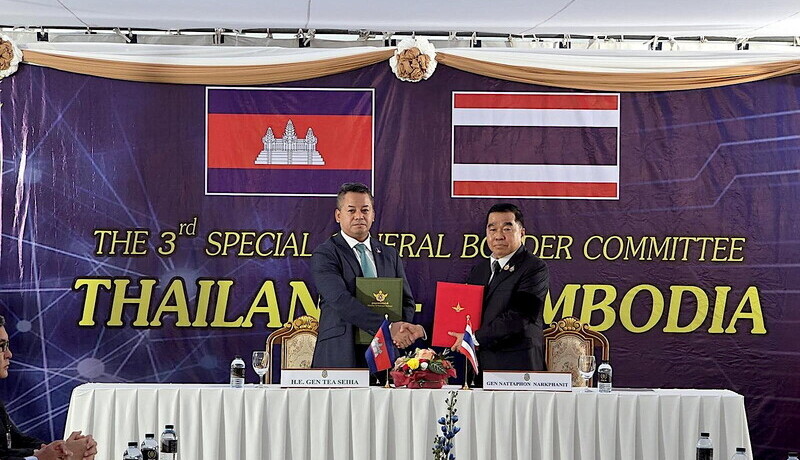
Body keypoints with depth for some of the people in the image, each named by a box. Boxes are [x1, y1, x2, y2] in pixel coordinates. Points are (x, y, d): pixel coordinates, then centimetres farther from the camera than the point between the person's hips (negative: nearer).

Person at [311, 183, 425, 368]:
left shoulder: (390, 254, 15)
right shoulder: (325, 255, -2)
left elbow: (407, 301, 16)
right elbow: (341, 301, -16)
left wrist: (401, 330, -7)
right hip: (341, 356, -4)